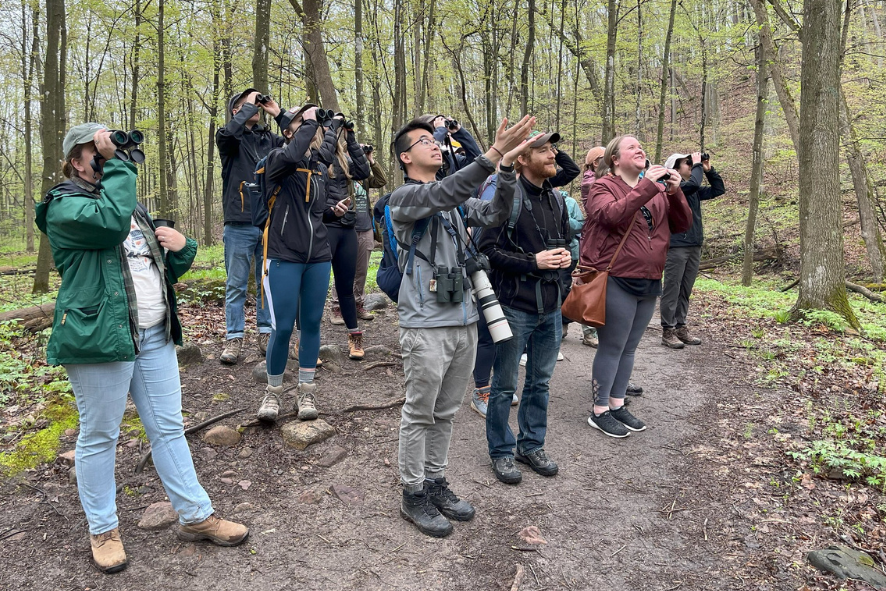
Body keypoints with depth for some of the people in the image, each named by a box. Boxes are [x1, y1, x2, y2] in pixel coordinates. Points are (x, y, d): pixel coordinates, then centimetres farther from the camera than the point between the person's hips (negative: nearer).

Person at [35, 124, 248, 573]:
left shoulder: (133, 207, 20)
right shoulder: (64, 205, -6)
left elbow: (166, 268, 24)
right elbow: (109, 221, -29)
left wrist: (181, 247, 2)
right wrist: (116, 165, -18)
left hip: (155, 335, 7)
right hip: (99, 336, -7)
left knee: (169, 428, 12)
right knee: (99, 436, 7)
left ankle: (195, 516, 22)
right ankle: (103, 529, 26)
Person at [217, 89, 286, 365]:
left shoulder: (269, 138, 13)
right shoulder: (228, 137, 2)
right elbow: (229, 133, -22)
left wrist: (279, 114, 0)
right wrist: (249, 106, -9)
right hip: (239, 224, -3)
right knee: (236, 285, 3)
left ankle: (266, 334, 18)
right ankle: (234, 339, 10)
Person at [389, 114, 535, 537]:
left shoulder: (455, 202, 16)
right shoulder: (404, 198, -6)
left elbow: (494, 214, 4)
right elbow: (443, 193, -26)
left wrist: (507, 167, -12)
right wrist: (493, 155, -34)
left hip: (464, 323, 7)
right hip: (426, 327, -7)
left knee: (445, 413, 17)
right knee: (419, 415, 5)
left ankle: (436, 481, 32)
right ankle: (413, 495, 19)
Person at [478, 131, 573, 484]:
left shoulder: (557, 199, 10)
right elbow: (488, 249, -15)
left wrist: (565, 256, 0)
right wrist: (533, 261, -20)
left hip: (550, 306, 7)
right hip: (515, 306, -7)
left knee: (540, 382, 17)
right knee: (505, 385, 7)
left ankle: (532, 445, 34)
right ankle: (501, 451, 23)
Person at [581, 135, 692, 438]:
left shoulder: (658, 189, 12)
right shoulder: (603, 187, -5)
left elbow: (682, 225, 6)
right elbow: (612, 214, -25)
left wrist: (675, 193, -8)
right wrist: (646, 187, -25)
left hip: (649, 282, 7)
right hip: (617, 281, -6)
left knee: (629, 348, 15)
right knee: (612, 347, 0)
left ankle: (617, 404, 27)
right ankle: (600, 412, 12)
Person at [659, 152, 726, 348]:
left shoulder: (694, 191, 15)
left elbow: (718, 190, 20)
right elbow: (693, 184, -25)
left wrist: (709, 170, 11)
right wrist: (698, 166, -9)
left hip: (694, 246, 8)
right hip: (676, 246, -8)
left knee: (685, 291, 11)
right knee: (672, 290, -3)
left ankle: (681, 327, 19)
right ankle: (668, 331, 1)